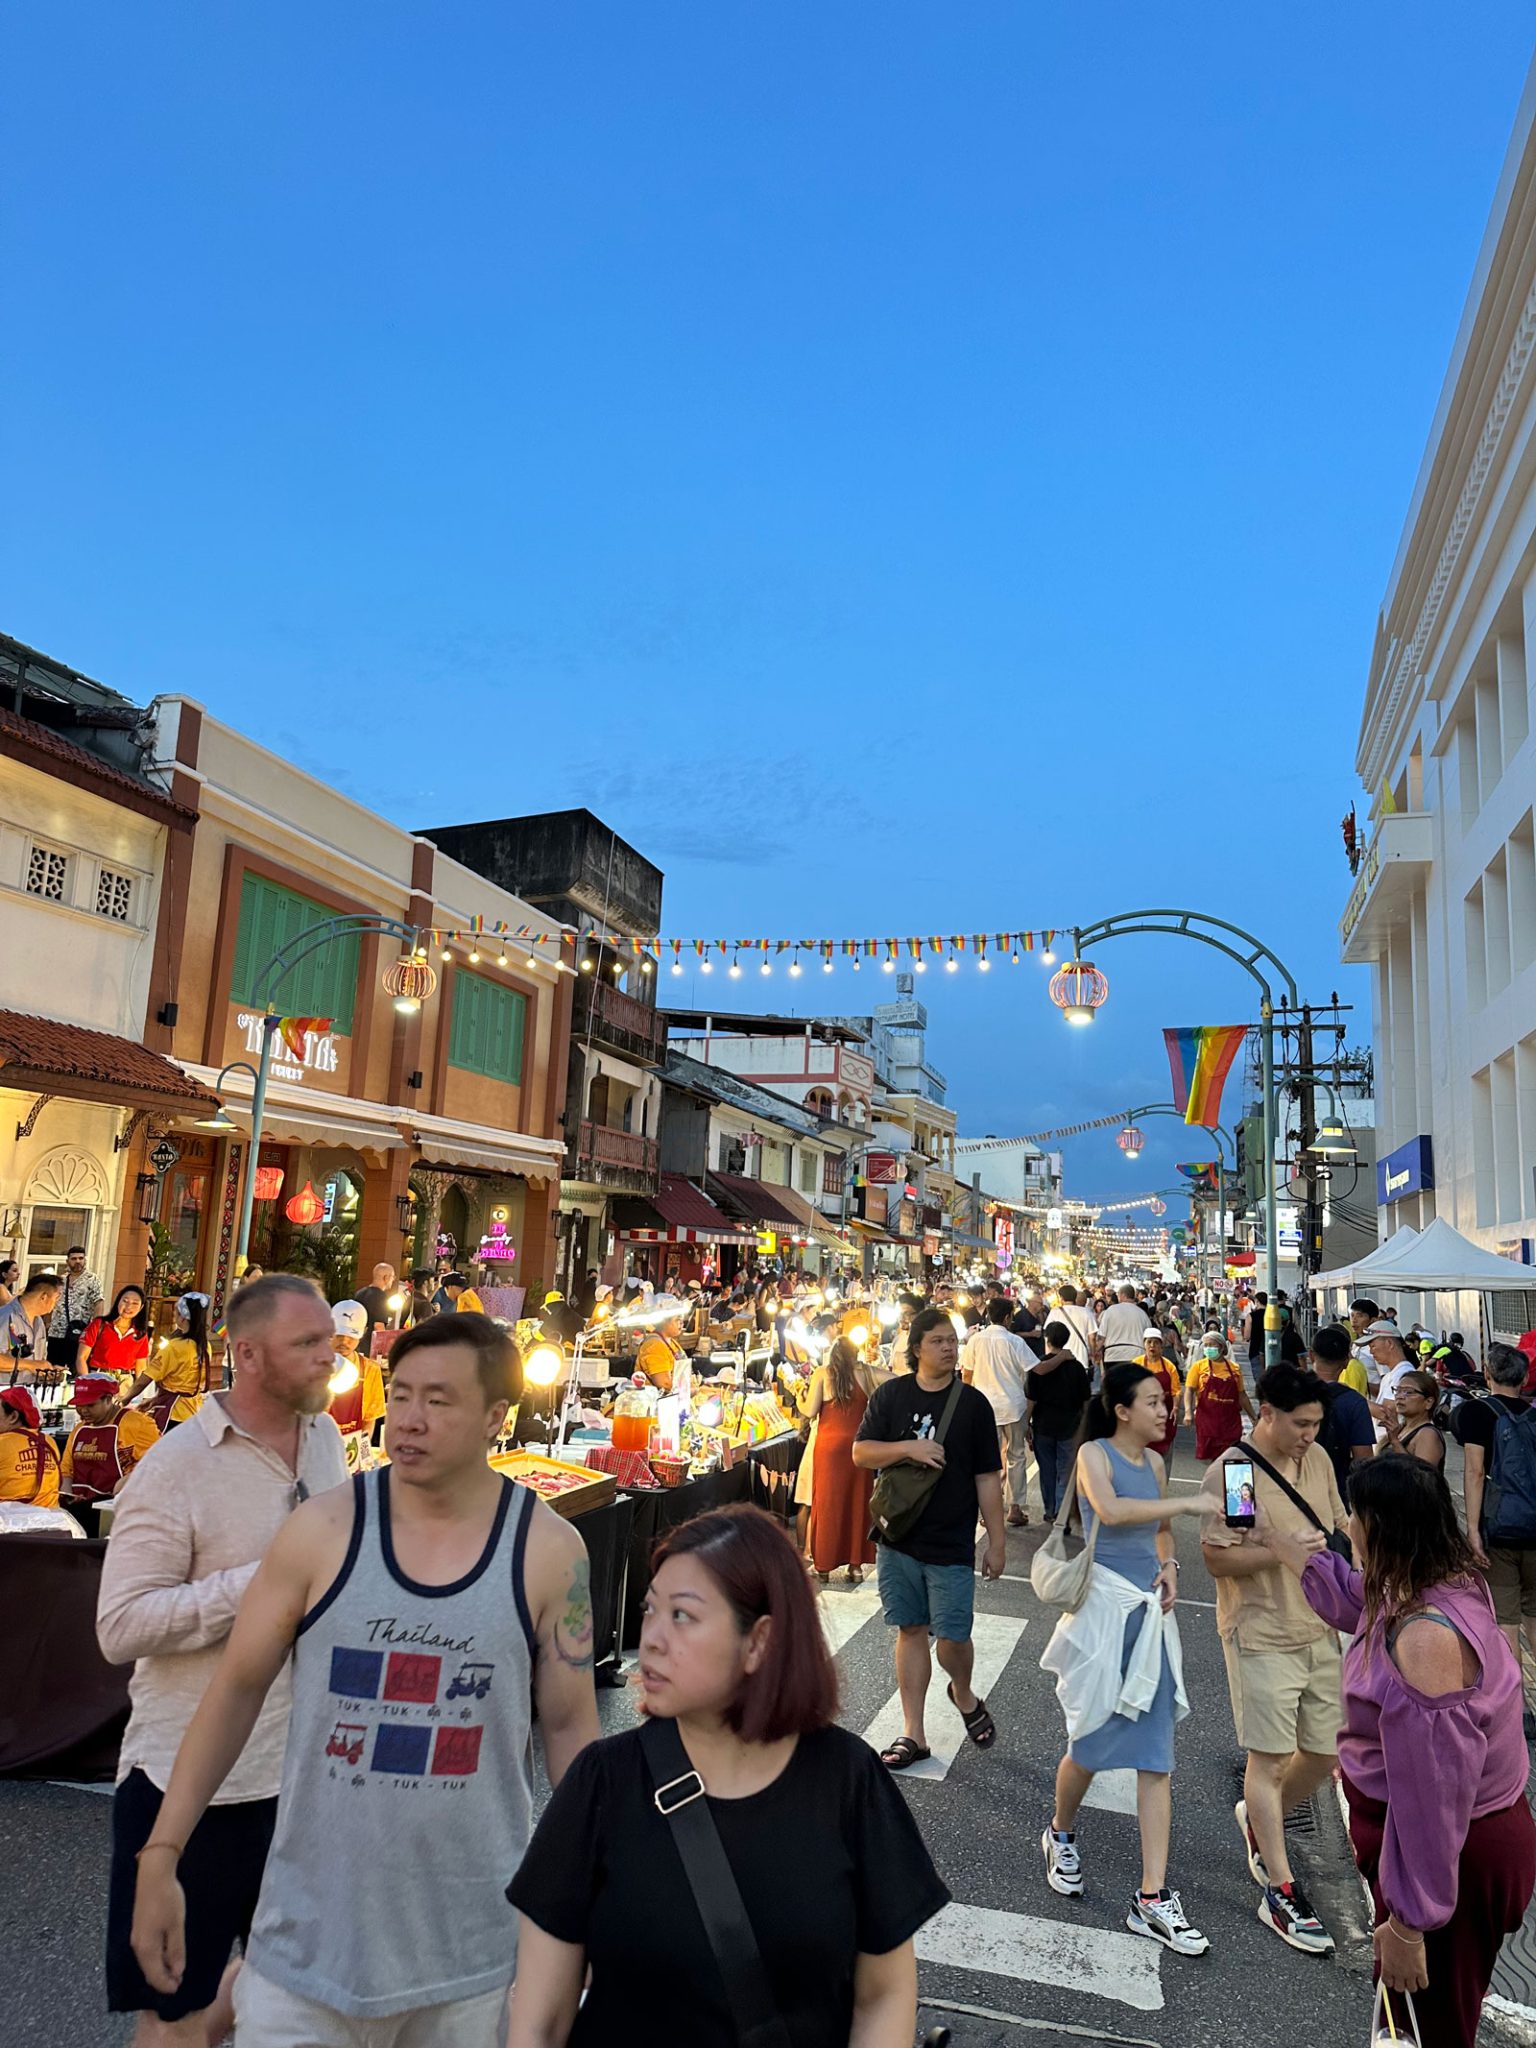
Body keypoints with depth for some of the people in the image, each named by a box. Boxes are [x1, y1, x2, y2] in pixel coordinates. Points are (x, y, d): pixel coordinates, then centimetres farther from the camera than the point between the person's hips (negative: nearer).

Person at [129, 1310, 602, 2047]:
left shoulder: (548, 1549, -10)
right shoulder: (324, 1530, -10)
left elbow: (569, 1725, -1)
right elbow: (236, 1690, -1)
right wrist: (161, 1855, -1)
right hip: (311, 1928, 0)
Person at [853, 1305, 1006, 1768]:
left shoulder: (973, 1403, -2)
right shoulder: (890, 1395, 0)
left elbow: (987, 1477, -1)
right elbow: (860, 1453, -2)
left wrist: (997, 1542, -2)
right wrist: (907, 1447, -18)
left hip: (951, 1544, -1)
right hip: (898, 1538, 2)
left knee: (952, 1636, -2)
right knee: (910, 1630, 9)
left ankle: (963, 1694, 31)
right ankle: (913, 1734, 22)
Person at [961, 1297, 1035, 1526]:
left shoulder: (975, 1340, -2)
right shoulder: (1015, 1342, -9)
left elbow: (966, 1374, 4)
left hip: (985, 1405, 2)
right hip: (1013, 1406, -2)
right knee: (1016, 1457, 12)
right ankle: (1015, 1508, 13)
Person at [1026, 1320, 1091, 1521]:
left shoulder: (1037, 1367, -10)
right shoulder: (1077, 1367, -4)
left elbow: (1030, 1400, -10)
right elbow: (1085, 1401, 3)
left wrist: (1027, 1423, 1)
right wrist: (1084, 1425, 15)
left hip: (1043, 1426, 0)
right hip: (1069, 1427, 1)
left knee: (1047, 1471, 12)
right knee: (1065, 1472, 5)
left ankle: (1050, 1511, 21)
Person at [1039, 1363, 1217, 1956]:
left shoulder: (1154, 1462, 9)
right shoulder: (1094, 1454, -10)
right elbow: (1110, 1509, -30)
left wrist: (1168, 1566, 4)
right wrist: (1185, 1502, -27)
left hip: (1150, 1610, 6)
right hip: (1103, 1603, -5)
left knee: (1155, 1756, 3)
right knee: (1092, 1742, 6)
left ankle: (1152, 1899, 9)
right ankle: (1062, 1835, 35)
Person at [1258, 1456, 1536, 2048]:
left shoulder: (1426, 1635, -34)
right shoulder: (1444, 1582, -4)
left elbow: (1429, 1790, -32)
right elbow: (1354, 1595, 19)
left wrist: (1407, 1923, -25)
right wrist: (1278, 1540, 27)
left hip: (1455, 1857, -9)